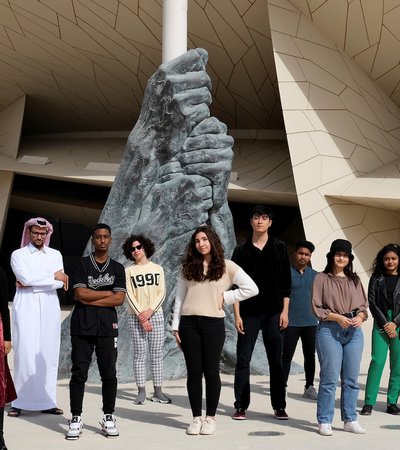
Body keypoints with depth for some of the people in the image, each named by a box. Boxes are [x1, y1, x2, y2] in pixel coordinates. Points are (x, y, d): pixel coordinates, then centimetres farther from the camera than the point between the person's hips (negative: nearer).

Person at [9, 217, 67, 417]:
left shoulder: (55, 255, 13)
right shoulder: (18, 254, 6)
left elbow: (60, 283, -1)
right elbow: (26, 278, -11)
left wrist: (32, 284, -8)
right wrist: (53, 276, -5)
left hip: (49, 309, 3)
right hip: (26, 308, -3)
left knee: (48, 354, 1)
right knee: (25, 353, -7)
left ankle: (46, 401, 5)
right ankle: (19, 402, -2)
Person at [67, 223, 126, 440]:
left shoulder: (117, 268, 9)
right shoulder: (83, 264, 4)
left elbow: (119, 299, -2)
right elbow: (80, 294, -8)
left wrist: (91, 299, -7)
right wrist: (107, 293, -4)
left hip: (107, 327, 2)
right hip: (82, 327, -1)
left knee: (109, 374, 3)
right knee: (79, 373, 0)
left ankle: (108, 418, 13)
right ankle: (76, 419, 7)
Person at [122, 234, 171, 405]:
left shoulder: (158, 269, 11)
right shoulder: (128, 271, 6)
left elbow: (161, 293, 3)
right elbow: (130, 296, -2)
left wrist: (150, 311, -11)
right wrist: (141, 317, -11)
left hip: (155, 315, 2)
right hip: (136, 317, -1)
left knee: (157, 354, 1)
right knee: (139, 354, -2)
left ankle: (158, 391, 4)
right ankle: (141, 392, 0)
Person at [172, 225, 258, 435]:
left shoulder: (226, 266, 2)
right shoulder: (188, 267, 10)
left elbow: (251, 288, -3)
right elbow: (179, 298, 10)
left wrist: (225, 296, -4)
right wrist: (176, 326, 4)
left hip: (213, 323, -2)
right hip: (189, 323, 2)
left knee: (211, 372, 2)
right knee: (194, 372, 5)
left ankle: (210, 417, 13)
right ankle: (196, 417, 13)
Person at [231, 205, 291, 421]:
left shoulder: (279, 247, 5)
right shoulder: (242, 249, 4)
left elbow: (286, 282, 5)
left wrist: (284, 311, -2)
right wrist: (237, 314, -3)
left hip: (273, 312, 0)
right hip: (249, 312, 0)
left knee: (276, 360, 3)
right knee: (243, 360, 1)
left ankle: (279, 406, 11)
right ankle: (241, 406, 8)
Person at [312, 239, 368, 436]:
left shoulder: (354, 280, 15)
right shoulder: (322, 278, 2)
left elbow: (363, 305, 13)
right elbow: (316, 307, -3)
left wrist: (360, 317, -8)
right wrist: (338, 317, -14)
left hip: (354, 331, 4)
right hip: (329, 330, -4)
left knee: (351, 379, 6)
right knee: (329, 378, -5)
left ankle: (350, 420, 16)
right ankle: (324, 422, 3)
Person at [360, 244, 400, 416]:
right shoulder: (376, 278, 8)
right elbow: (372, 303, 3)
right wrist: (385, 324, -5)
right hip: (381, 324, 0)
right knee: (377, 361, -8)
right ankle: (369, 403, -6)